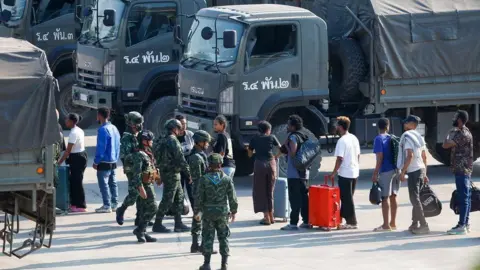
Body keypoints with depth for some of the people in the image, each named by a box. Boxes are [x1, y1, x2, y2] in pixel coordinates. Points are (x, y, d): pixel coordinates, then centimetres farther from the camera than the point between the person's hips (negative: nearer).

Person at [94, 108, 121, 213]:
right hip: (113, 161, 9)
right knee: (113, 183, 13)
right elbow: (117, 146, 14)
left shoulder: (103, 130, -18)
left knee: (103, 184, -3)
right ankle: (114, 204, 16)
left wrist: (96, 162, -13)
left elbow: (101, 148, -19)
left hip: (104, 162, -9)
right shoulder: (114, 128, 8)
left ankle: (107, 206, -4)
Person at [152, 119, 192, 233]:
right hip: (172, 174, -9)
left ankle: (178, 224, 16)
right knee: (167, 200, -3)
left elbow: (159, 158, 16)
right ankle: (157, 225, 0)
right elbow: (181, 159, -20)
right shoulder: (173, 141, -18)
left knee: (179, 198, 15)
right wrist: (188, 173, -13)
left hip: (164, 172, 9)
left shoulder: (162, 141, 10)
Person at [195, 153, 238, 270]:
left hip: (208, 212, -1)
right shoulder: (227, 179, -5)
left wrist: (197, 212, 5)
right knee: (223, 237, 10)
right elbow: (232, 197, -1)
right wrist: (234, 211, 12)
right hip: (223, 212, 1)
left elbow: (199, 197, -6)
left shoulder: (204, 179, -8)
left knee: (208, 237, 5)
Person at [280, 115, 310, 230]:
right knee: (304, 197, 12)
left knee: (294, 199, -8)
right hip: (304, 173, 9)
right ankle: (306, 221, 15)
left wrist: (286, 146, -6)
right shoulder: (304, 136, 14)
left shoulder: (293, 137, -13)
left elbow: (292, 153, -21)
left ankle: (293, 223, -10)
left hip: (294, 173, -9)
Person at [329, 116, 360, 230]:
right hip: (354, 172, 8)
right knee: (347, 197, 16)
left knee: (347, 198, -2)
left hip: (345, 173, -8)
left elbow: (340, 158, -19)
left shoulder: (342, 141, -17)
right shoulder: (354, 138, 9)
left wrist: (334, 173, -12)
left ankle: (352, 222, -1)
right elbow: (358, 155, 14)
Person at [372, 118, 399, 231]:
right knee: (393, 197, 11)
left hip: (385, 171, -7)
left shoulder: (378, 139, -9)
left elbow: (380, 157, -15)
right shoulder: (391, 138, 11)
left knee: (384, 198, -4)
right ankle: (393, 223, 16)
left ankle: (386, 225, -4)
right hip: (395, 170, 7)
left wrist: (375, 173, -13)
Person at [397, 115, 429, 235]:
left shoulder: (407, 136, -11)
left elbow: (409, 156, -20)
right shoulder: (419, 137, 15)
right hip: (421, 169, 9)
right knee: (415, 198, 16)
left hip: (413, 171, -9)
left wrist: (402, 172, -17)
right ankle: (414, 224, 20)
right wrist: (424, 174, 22)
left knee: (414, 198, -6)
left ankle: (424, 225, -10)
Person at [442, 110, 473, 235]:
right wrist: (452, 134, 17)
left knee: (463, 198, -9)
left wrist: (448, 135, -7)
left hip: (462, 170, -11)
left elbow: (446, 145, -21)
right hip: (463, 170, 11)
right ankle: (465, 223, 17)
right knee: (465, 197, 13)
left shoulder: (463, 134, -18)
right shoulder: (462, 132, 15)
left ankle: (462, 226, -10)